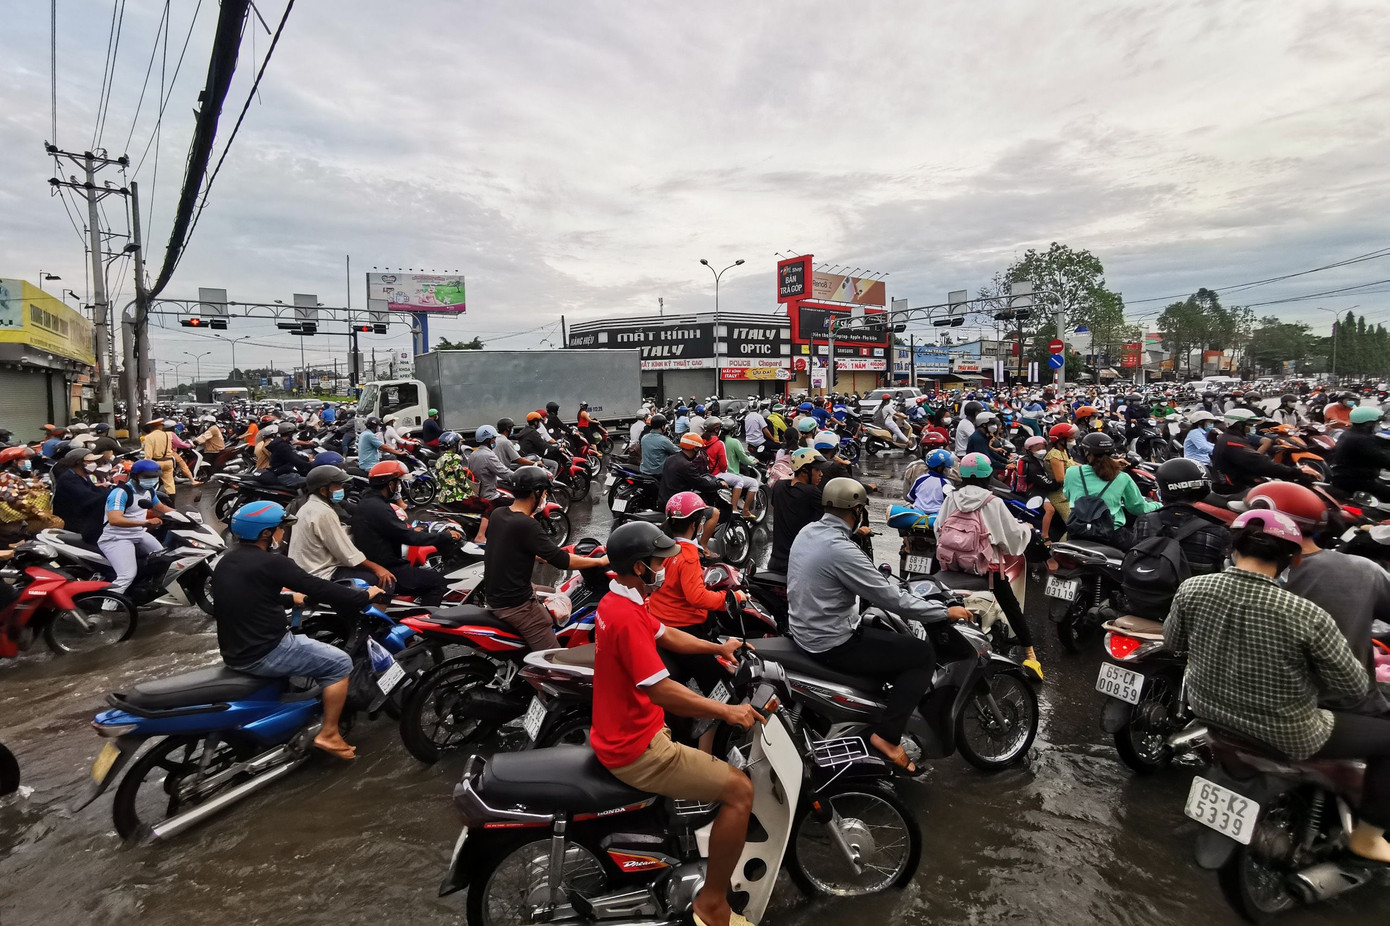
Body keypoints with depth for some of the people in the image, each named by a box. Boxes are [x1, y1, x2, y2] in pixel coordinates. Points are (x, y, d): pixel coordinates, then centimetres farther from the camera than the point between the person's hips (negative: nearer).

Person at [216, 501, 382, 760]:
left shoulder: (226, 562, 9)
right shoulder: (271, 563, -19)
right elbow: (320, 589, -19)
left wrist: (289, 597, 38)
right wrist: (364, 596, -6)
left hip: (234, 651, 10)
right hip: (263, 653, -9)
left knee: (301, 639, 35)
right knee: (340, 663, 0)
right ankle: (328, 734, 4)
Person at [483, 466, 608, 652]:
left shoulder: (497, 514, 1)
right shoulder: (526, 525, -24)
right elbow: (561, 561, -22)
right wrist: (601, 561, -12)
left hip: (493, 594, 10)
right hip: (515, 605, -10)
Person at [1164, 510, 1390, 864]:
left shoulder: (1190, 589, -18)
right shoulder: (1307, 616, -27)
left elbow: (1173, 642, 1)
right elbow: (1355, 686, -13)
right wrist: (1308, 685, 7)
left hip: (1207, 710, 4)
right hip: (1286, 735, -4)